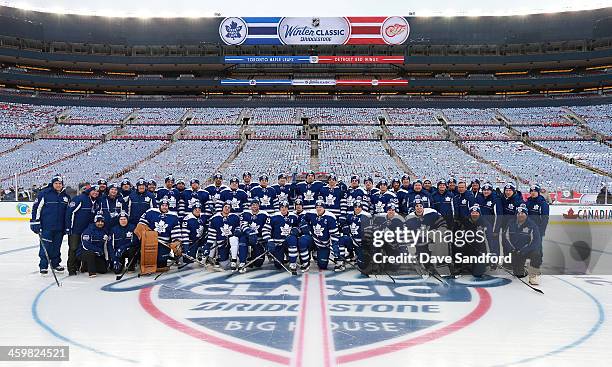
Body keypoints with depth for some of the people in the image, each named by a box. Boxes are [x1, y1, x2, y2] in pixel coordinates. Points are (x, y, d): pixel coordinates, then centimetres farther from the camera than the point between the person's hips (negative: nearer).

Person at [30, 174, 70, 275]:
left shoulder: (66, 196, 10)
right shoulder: (44, 193, -6)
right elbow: (36, 207, -5)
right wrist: (35, 222, -9)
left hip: (60, 227, 4)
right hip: (46, 226, -4)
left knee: (57, 246, 12)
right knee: (45, 246, -4)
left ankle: (55, 263, 24)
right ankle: (43, 266, 4)